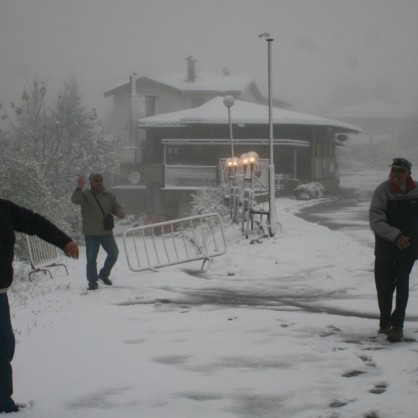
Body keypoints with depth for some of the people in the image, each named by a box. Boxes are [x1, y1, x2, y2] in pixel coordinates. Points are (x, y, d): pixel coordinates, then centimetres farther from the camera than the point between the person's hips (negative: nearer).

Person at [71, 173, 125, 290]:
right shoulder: (85, 195, -4)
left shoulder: (109, 196, 8)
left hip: (107, 232, 4)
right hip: (91, 233, -4)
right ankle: (92, 282, 5)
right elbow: (75, 200, -22)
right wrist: (79, 188, -41)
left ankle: (104, 274, 25)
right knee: (91, 258, -4)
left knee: (113, 253, 3)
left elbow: (116, 207, 10)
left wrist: (120, 212, -15)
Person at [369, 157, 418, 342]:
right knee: (384, 286, 6)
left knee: (402, 285, -3)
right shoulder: (382, 191, -12)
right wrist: (396, 236, -30)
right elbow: (376, 221, -20)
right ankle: (385, 322, 24)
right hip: (385, 247, -1)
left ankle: (397, 325, 0)